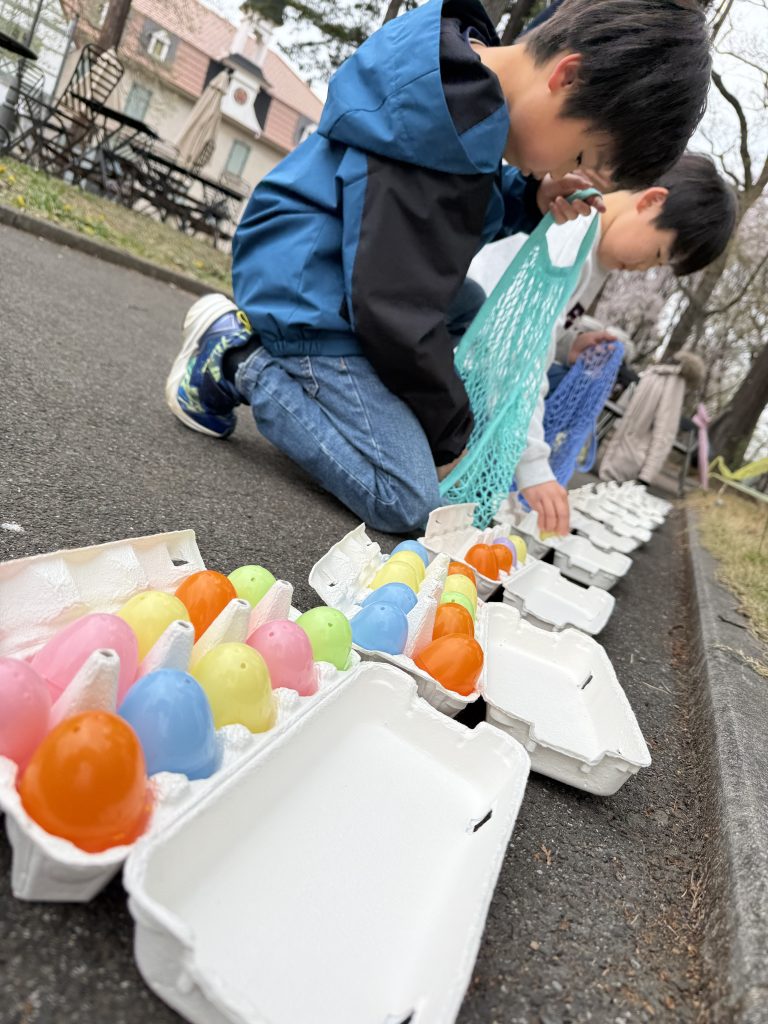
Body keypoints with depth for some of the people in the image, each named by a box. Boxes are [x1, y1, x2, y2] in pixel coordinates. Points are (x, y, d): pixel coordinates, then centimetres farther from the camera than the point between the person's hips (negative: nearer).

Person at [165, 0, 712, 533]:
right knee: (409, 505, -14)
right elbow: (396, 311, -24)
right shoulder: (434, 127, -26)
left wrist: (530, 200, -3)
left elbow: (468, 201, 19)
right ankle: (237, 357, -4)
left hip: (346, 283, 10)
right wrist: (451, 433, -11)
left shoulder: (465, 77, 3)